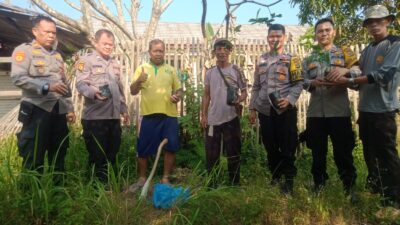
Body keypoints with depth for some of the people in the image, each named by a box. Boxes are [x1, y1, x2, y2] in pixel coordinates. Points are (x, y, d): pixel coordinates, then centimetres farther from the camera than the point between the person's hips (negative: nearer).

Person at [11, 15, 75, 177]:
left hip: (59, 110, 6)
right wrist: (47, 87, -26)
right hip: (37, 109, -6)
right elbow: (18, 78, -15)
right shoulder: (24, 50, -1)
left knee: (59, 152, 11)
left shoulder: (57, 55, 20)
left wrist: (69, 108, 17)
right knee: (34, 156, 0)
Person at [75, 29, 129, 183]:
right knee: (97, 155, 2)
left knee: (112, 153, 13)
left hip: (114, 116, 7)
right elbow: (81, 84, -14)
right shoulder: (86, 60, -1)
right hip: (95, 117, -6)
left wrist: (124, 109, 21)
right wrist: (94, 92, -34)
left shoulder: (115, 64, 21)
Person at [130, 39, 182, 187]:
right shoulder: (142, 69, 7)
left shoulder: (171, 70, 13)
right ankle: (142, 178, 23)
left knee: (170, 148, 3)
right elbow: (133, 91, 3)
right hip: (149, 114, -1)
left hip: (169, 114, 2)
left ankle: (166, 178, 18)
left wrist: (178, 96, -7)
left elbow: (178, 89, 16)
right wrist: (138, 81, -17)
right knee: (143, 149, 5)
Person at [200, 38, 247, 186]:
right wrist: (203, 115, 3)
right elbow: (206, 95, 10)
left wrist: (239, 100, -21)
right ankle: (212, 185, 24)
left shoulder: (236, 71, 1)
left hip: (231, 118, -2)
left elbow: (244, 92, 1)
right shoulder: (210, 72, 8)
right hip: (213, 119, 3)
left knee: (233, 153, 7)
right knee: (211, 154, 10)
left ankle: (234, 184, 21)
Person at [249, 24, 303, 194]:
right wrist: (252, 108, 10)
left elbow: (299, 84, -2)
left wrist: (289, 99, -19)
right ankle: (275, 176, 27)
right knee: (270, 146, 11)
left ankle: (289, 180, 16)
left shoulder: (291, 59, 3)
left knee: (287, 147, 1)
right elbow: (256, 86, 15)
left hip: (285, 110, -4)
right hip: (265, 110, 4)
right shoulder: (261, 60, 14)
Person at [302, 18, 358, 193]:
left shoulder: (345, 53, 9)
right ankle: (318, 184, 26)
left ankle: (349, 186, 21)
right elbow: (303, 82, 7)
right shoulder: (309, 59, 15)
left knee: (343, 151, 4)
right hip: (315, 111, 2)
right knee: (317, 151, 10)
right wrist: (312, 83, -14)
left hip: (339, 111, -2)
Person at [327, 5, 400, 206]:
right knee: (370, 152, 17)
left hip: (383, 109, -7)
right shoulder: (367, 50, 15)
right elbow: (363, 78, 9)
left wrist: (350, 80, -18)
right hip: (365, 108, 7)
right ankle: (375, 188, 34)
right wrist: (346, 72, -11)